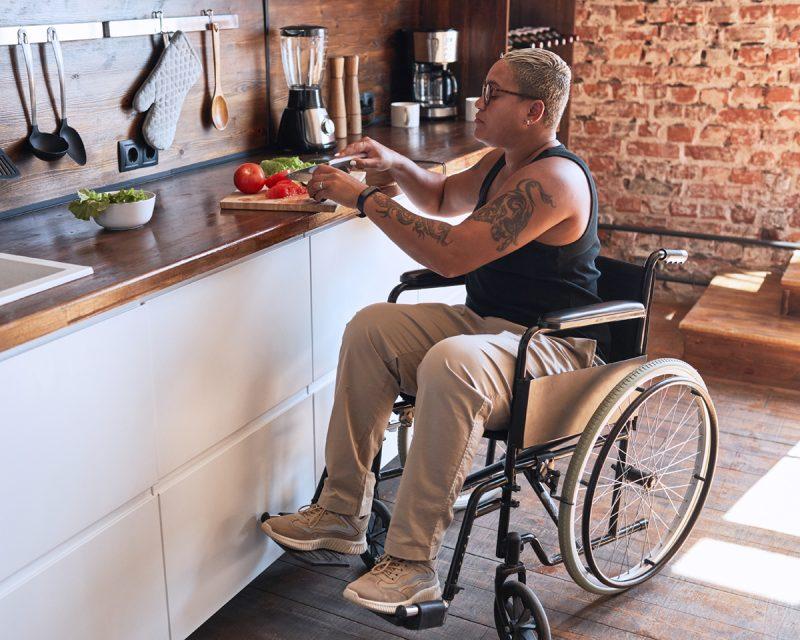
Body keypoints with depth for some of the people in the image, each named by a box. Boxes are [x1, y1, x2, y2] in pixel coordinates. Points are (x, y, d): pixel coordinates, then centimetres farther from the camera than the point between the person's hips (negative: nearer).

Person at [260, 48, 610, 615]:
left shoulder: (553, 179, -21)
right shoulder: (503, 163, 12)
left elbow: (450, 254, -28)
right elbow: (443, 198, 32)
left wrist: (363, 197, -20)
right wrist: (395, 164, 11)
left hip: (555, 349, -10)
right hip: (485, 323, 10)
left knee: (450, 363, -38)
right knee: (372, 326, -8)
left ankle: (414, 562, -27)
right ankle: (344, 513, -5)